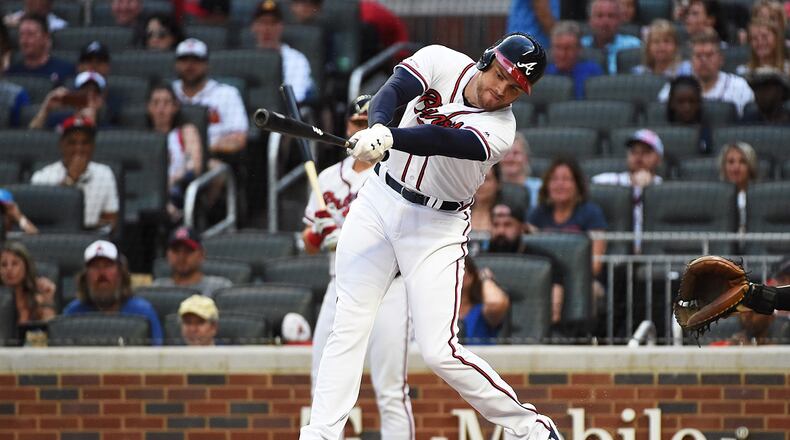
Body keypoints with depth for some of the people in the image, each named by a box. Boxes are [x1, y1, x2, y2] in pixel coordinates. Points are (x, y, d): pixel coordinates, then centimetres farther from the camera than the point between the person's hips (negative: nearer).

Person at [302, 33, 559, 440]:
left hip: (437, 227, -4)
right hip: (380, 200, 4)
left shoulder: (498, 130, -19)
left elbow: (441, 141, -35)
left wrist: (389, 140, -53)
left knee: (440, 351, -10)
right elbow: (393, 90, -24)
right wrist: (377, 126, -46)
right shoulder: (441, 62, -8)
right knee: (348, 326, -3)